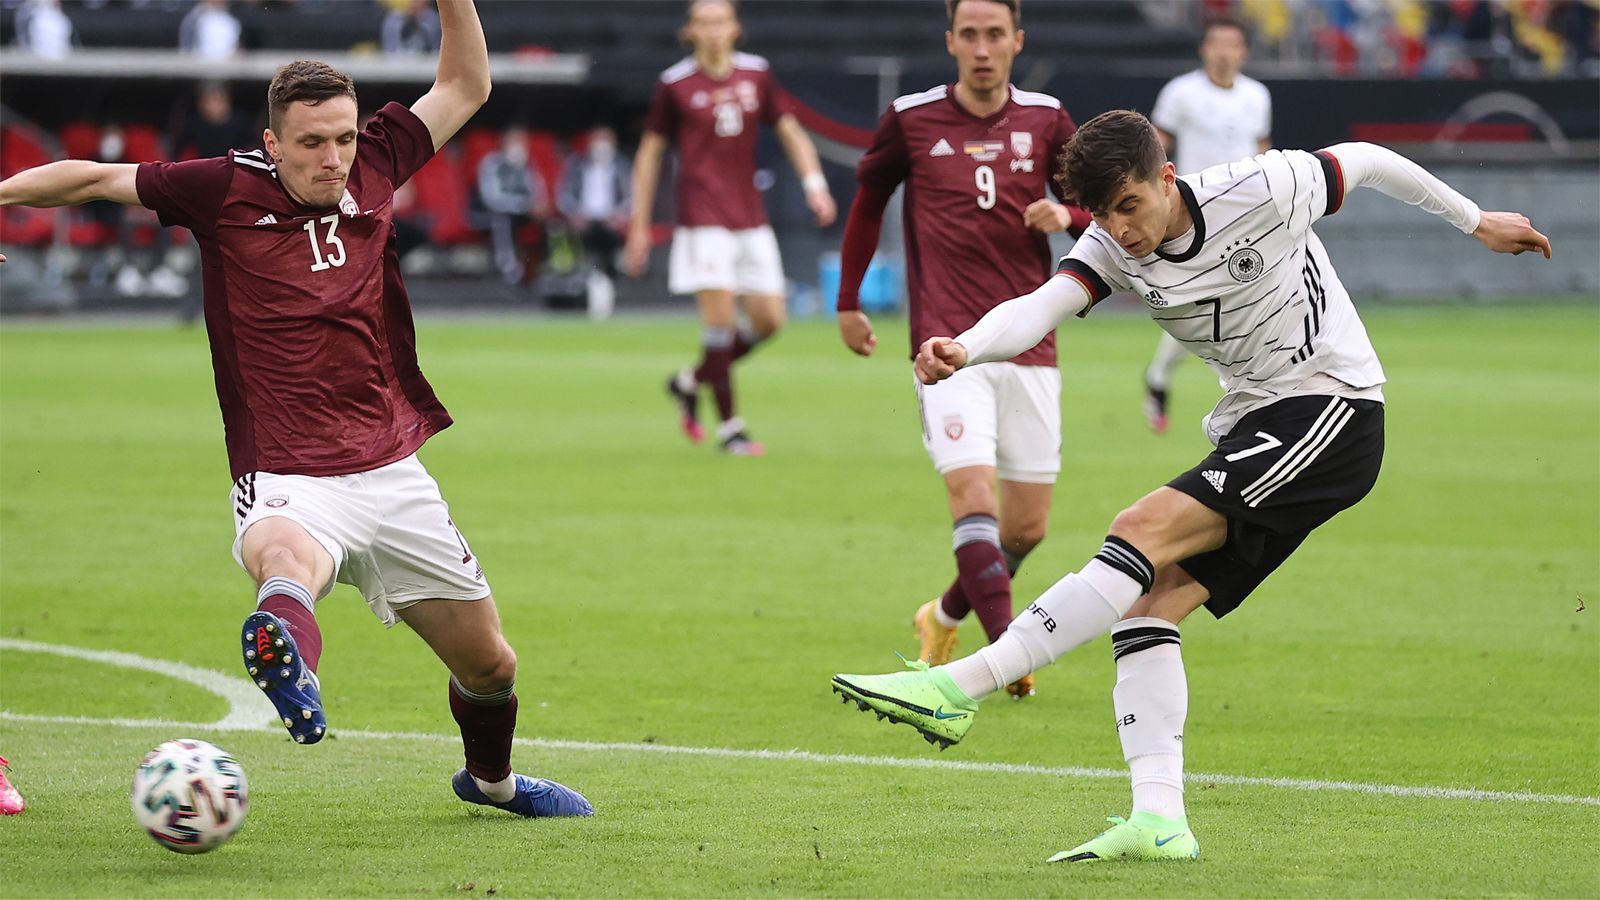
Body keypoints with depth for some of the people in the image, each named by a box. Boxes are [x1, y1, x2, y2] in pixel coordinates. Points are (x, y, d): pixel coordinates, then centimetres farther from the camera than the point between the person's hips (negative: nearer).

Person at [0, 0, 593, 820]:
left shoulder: (371, 170, 7)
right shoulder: (225, 191, -3)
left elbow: (465, 89, 18)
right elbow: (95, 178, 2)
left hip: (392, 475, 5)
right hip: (289, 481, -5)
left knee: (489, 664, 15)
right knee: (285, 554, -43)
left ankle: (490, 778, 46)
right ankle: (287, 654, -78)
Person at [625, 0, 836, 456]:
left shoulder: (757, 75, 7)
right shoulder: (675, 84, -1)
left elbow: (790, 131, 13)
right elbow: (650, 152, 5)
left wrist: (814, 183, -3)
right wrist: (639, 225, 4)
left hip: (750, 220, 5)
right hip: (703, 219, -5)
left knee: (769, 320, 2)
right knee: (720, 313, -13)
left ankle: (690, 383, 23)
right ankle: (729, 426, -4)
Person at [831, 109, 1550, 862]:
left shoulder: (1263, 191, -15)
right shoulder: (1112, 250, -3)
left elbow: (1363, 162, 3)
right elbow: (1039, 307, -21)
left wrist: (1475, 221, 17)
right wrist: (963, 349, -43)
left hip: (1333, 416, -7)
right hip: (1253, 431, 7)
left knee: (1143, 530, -21)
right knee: (1150, 598, -10)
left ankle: (961, 687, -27)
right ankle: (1158, 821, -15)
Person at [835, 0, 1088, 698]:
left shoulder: (1044, 120, 7)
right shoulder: (911, 119, 2)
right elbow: (868, 202, 19)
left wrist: (1067, 215, -10)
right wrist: (848, 302, 22)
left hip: (1029, 347, 3)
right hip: (949, 346, -3)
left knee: (1028, 524, 6)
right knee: (972, 493, -22)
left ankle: (944, 618, 33)